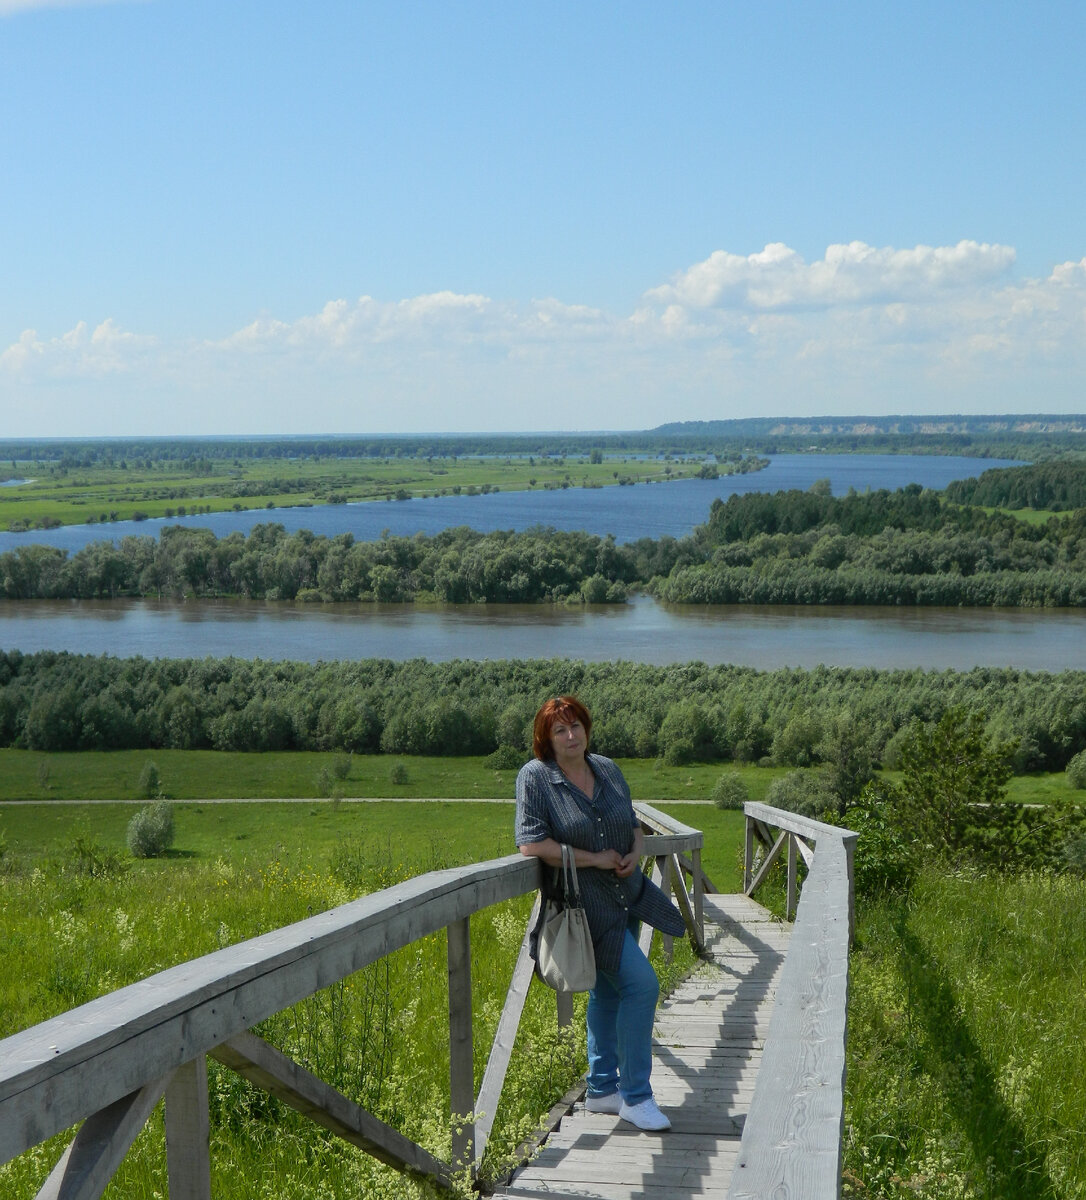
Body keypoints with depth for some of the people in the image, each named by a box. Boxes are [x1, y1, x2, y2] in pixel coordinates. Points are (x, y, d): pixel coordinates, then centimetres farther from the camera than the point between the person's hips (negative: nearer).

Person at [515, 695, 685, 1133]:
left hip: (625, 897, 7)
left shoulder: (607, 770, 7)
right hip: (585, 903, -7)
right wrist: (594, 859, -18)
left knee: (607, 991, 15)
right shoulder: (535, 777, -11)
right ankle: (635, 1096, -6)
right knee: (641, 982, -16)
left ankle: (602, 1089, 28)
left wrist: (636, 851, -4)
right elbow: (532, 843, -18)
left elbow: (633, 822, 18)